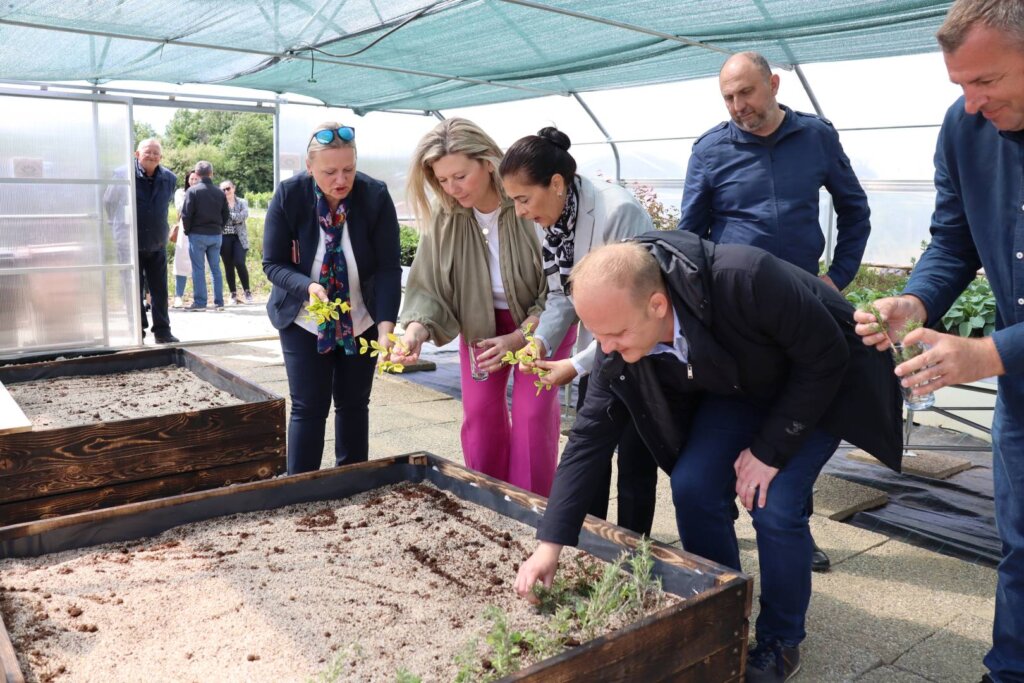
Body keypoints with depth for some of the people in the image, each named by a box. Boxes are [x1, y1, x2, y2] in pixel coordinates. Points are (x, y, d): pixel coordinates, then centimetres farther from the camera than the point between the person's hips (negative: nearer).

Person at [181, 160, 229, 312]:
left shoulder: (192, 191, -7)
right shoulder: (219, 192, 4)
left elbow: (186, 214, -10)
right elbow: (226, 215, 7)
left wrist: (187, 230, 3)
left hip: (197, 235, -4)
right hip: (216, 235, 4)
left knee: (198, 269, 0)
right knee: (215, 268, 9)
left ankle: (200, 302, 0)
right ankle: (219, 302, 8)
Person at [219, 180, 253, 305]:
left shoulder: (242, 202, 8)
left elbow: (243, 216, -10)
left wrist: (228, 214, -11)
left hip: (239, 238, -1)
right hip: (224, 238, 1)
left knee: (240, 263, -14)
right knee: (228, 266, 3)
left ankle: (247, 292, -2)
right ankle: (233, 294, 11)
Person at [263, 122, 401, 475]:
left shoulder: (376, 196, -18)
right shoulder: (289, 195, -17)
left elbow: (388, 267, -19)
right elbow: (273, 264, -12)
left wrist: (386, 326, -31)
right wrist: (308, 287, -33)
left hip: (361, 320, 1)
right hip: (304, 319, -1)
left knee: (354, 404, 10)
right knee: (309, 407, -1)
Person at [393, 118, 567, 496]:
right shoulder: (444, 218, -16)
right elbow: (428, 286, -13)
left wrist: (518, 338, -28)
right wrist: (416, 329, -33)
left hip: (542, 320, -3)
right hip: (480, 321, 4)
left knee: (533, 415, -5)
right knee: (479, 413, 6)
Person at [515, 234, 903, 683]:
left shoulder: (744, 280, -41)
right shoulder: (619, 338, -23)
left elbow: (826, 357, -26)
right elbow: (591, 433, -17)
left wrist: (769, 450, -22)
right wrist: (550, 543, -19)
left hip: (823, 381, -4)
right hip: (738, 385, 5)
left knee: (774, 506, -16)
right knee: (693, 488, -9)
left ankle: (780, 644, 10)